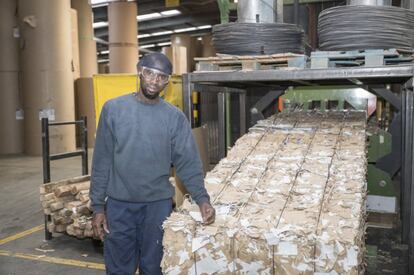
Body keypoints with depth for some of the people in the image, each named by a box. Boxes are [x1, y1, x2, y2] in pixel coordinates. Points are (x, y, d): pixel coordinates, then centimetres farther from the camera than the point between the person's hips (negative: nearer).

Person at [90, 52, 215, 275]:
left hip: (158, 205, 0)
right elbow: (102, 161, -1)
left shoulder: (175, 117, -3)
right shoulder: (113, 109, -3)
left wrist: (202, 199, -17)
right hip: (118, 205, 0)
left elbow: (188, 163, -4)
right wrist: (98, 206, -3)